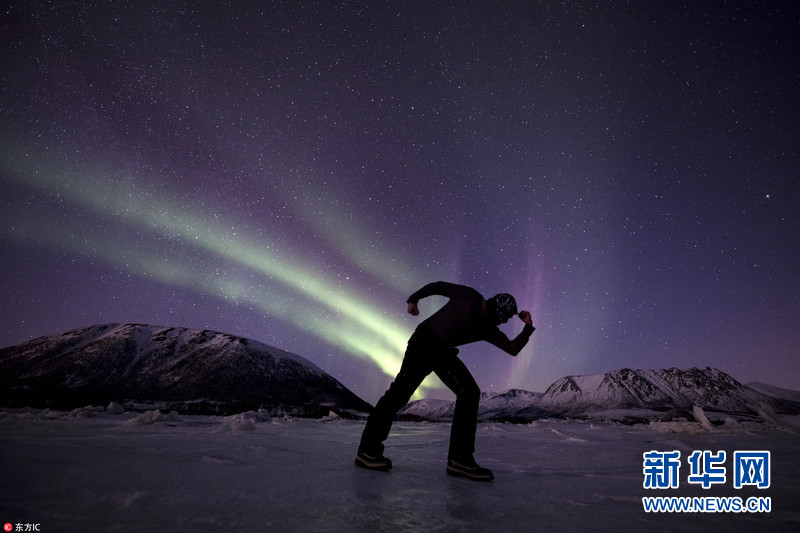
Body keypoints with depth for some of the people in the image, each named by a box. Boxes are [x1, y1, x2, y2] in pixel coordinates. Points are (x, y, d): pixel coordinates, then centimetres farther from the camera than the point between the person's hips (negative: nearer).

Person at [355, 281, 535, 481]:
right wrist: (414, 299, 2)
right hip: (425, 340, -7)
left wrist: (528, 327, 1)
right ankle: (368, 450, -17)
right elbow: (439, 286, 6)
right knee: (403, 388, -20)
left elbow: (513, 348, 11)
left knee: (470, 392, -6)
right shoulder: (469, 296, -2)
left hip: (444, 352, 7)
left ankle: (460, 459, -7)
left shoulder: (488, 330, 13)